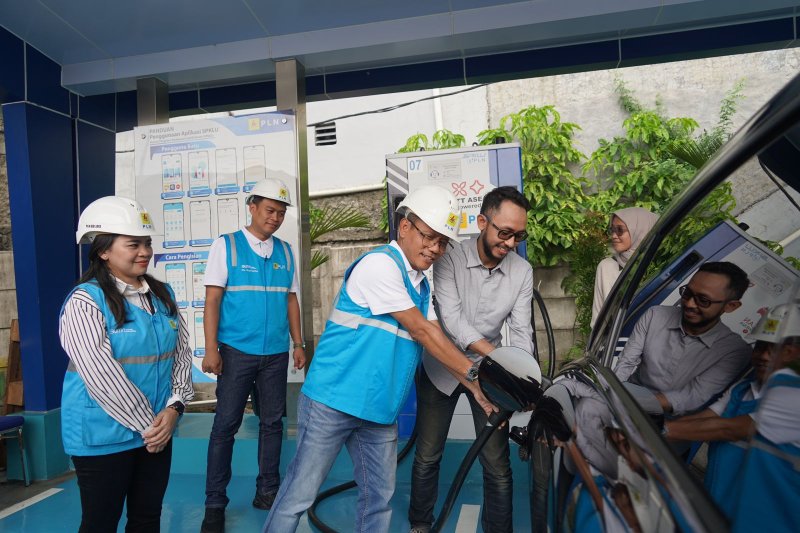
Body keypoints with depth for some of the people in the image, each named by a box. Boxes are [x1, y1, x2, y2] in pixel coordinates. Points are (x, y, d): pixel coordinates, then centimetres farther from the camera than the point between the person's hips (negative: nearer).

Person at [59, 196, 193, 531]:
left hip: (157, 432, 6)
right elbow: (103, 378, -21)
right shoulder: (85, 302, -15)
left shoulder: (162, 295, 5)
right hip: (102, 439, -5)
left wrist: (174, 407, -9)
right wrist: (148, 425, -16)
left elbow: (182, 353, 5)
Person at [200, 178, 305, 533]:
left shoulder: (285, 251, 9)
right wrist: (211, 350, -11)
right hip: (237, 351, -3)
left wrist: (298, 344, 9)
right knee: (225, 426, 2)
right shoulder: (226, 245, -1)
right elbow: (213, 299, -5)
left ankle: (268, 492, 26)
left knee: (272, 423, 11)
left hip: (276, 353, 4)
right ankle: (215, 504, 16)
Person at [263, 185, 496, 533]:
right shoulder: (381, 264, -14)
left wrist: (475, 387, -2)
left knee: (379, 498, 14)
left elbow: (436, 339, 7)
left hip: (380, 410, 8)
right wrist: (472, 372, -10)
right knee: (300, 494, 2)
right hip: (333, 401, -8)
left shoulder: (421, 285, 13)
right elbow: (421, 332, -15)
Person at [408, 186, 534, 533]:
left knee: (498, 465, 6)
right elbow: (450, 317, -28)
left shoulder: (522, 272, -9)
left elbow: (521, 331, -9)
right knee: (427, 457, 12)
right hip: (441, 368, -1)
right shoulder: (449, 259, -19)